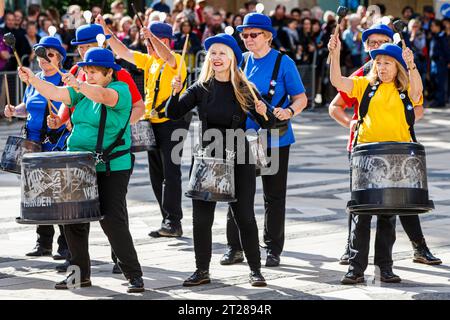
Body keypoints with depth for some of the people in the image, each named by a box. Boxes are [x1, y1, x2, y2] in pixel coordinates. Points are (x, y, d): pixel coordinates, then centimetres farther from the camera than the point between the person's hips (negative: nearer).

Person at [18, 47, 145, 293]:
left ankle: (134, 275, -4)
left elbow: (102, 95, -29)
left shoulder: (120, 90, -8)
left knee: (113, 221, -12)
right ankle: (80, 273, 19)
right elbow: (55, 93, 3)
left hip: (111, 169, -7)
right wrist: (32, 79, -12)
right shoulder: (83, 92, 13)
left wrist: (78, 85, -45)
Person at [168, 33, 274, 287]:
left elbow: (267, 124, -3)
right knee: (201, 217, 3)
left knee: (245, 216, 2)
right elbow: (174, 114, -5)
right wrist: (176, 93, -22)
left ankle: (256, 270, 11)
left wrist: (263, 112, -25)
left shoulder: (244, 90, -3)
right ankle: (202, 271, 14)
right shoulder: (201, 89, 2)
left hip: (239, 160, -2)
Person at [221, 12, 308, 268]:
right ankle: (235, 248, 11)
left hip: (275, 139, -3)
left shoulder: (283, 62, -5)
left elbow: (301, 98, -4)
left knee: (274, 196, 5)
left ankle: (274, 249, 13)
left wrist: (289, 112, -24)